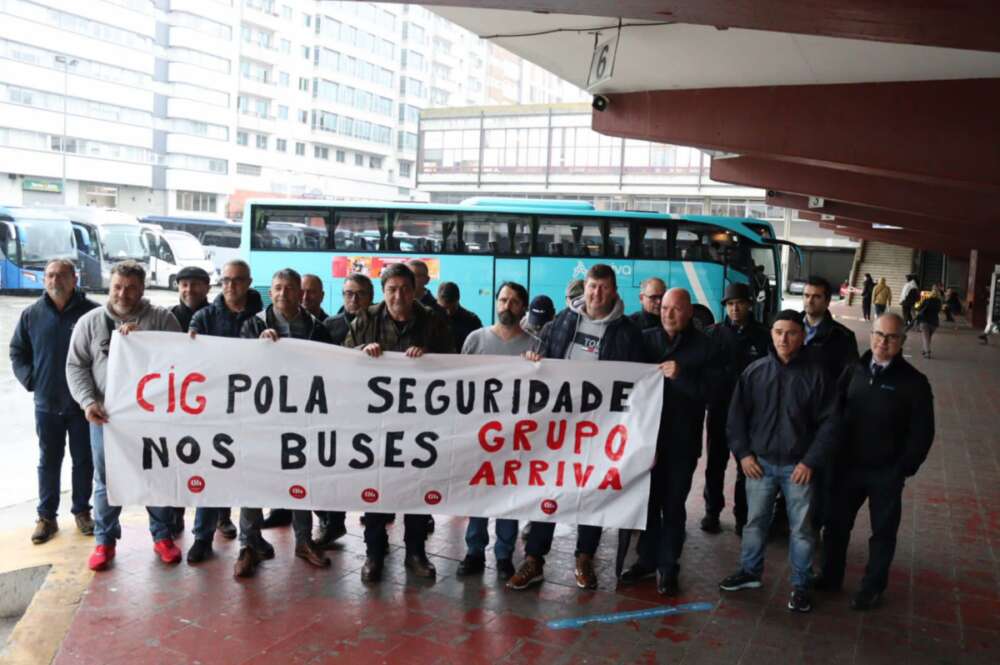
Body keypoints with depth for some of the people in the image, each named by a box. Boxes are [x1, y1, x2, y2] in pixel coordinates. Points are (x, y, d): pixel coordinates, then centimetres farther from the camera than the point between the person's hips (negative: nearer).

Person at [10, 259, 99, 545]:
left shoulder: (93, 312, -7)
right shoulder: (31, 314, 2)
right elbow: (17, 352, 11)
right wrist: (29, 380, -1)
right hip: (46, 403, 2)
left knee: (83, 460, 10)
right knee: (49, 461, 11)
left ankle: (81, 511, 25)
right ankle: (46, 516, 22)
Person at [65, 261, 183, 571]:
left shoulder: (161, 318, 0)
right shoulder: (90, 321, 4)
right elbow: (76, 366, 4)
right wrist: (88, 401, -10)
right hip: (106, 414, 1)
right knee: (106, 479, 11)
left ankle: (162, 536, 25)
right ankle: (105, 540, 27)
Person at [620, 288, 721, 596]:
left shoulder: (706, 347, -1)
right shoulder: (646, 339, 4)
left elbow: (712, 390, -8)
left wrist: (680, 376, -22)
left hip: (682, 440, -2)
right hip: (647, 435, 2)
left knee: (673, 505, 7)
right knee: (647, 501, 10)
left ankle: (668, 567, 18)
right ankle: (646, 559, 24)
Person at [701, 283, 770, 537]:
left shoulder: (763, 336, -1)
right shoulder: (714, 333, 2)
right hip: (719, 409, 1)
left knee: (747, 466, 7)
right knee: (715, 463, 8)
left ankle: (743, 515, 18)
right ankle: (712, 512, 20)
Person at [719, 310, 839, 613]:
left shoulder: (815, 375, -8)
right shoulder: (754, 371, -3)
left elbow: (829, 422, -6)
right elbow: (737, 415, 4)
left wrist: (810, 461, -10)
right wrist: (743, 453, -2)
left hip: (798, 465, -2)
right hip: (760, 462, 2)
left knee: (801, 528, 8)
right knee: (755, 521, 15)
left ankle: (800, 585, 24)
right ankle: (750, 571, 33)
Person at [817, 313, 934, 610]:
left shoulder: (913, 381, -10)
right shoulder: (855, 370, 0)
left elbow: (922, 432, -8)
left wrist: (905, 467, -11)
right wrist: (833, 454, 1)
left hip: (886, 472, -3)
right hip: (847, 465, 3)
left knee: (883, 531, 11)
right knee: (837, 523, 14)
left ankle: (872, 587, 28)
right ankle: (831, 576, 32)